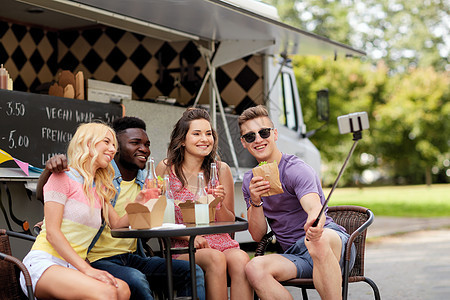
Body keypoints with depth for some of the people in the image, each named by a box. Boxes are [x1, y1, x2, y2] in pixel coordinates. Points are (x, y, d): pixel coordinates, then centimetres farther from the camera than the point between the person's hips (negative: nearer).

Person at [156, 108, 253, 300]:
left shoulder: (221, 170, 8)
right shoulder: (167, 168, 3)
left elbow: (230, 224, 12)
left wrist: (219, 204, -10)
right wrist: (189, 236, -13)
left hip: (220, 243, 2)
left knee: (240, 259, -31)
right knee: (215, 258, -34)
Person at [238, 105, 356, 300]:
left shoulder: (296, 170, -8)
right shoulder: (250, 181, 12)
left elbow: (315, 207, -28)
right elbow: (258, 235, 8)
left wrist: (315, 224, -53)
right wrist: (255, 202, -12)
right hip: (295, 254, 4)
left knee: (318, 240, -42)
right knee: (254, 269, -29)